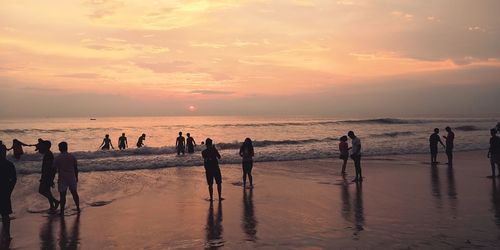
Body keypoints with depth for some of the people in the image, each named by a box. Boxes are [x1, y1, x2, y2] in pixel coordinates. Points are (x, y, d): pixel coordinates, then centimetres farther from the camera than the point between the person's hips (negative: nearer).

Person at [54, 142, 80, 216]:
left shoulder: (58, 158, -8)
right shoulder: (72, 157, 1)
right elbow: (76, 168, 6)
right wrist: (76, 177, 17)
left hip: (62, 179, -3)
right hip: (72, 178, 3)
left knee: (62, 195, 4)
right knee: (74, 193, 14)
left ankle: (62, 211, 11)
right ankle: (78, 208, 23)